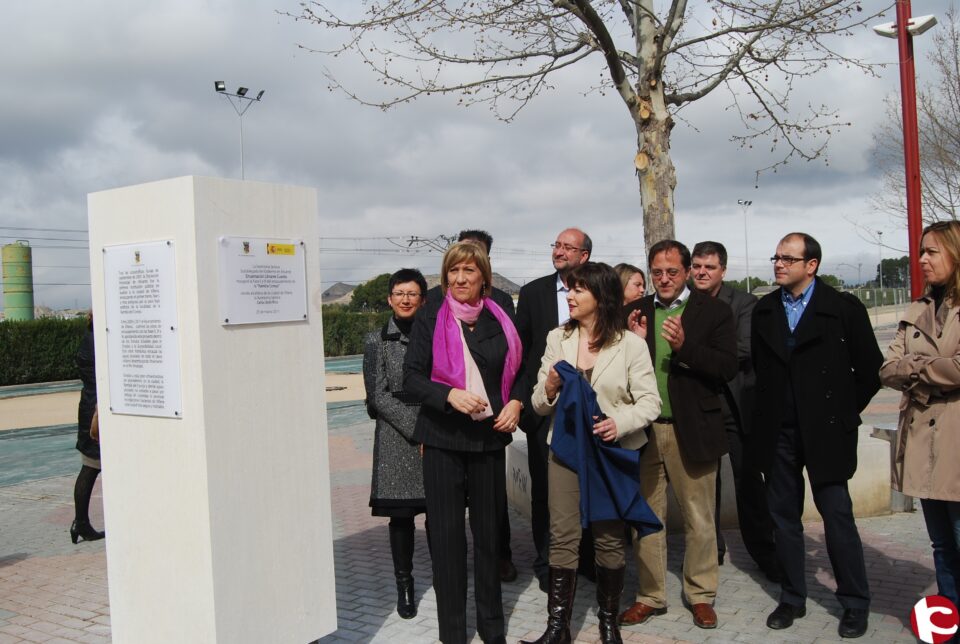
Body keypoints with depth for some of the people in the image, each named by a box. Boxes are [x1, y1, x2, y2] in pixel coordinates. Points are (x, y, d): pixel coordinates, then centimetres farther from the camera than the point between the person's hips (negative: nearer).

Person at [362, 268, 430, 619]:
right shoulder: (377, 340, 5)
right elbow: (378, 396, -2)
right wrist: (417, 429, -10)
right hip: (396, 437, 0)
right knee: (401, 513, 3)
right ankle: (404, 586, 16)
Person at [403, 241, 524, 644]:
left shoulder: (499, 320, 5)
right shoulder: (430, 318, -3)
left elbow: (518, 370, 14)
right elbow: (412, 377, -6)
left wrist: (515, 403, -5)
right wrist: (450, 395, -22)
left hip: (489, 436, 2)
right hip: (442, 438, -2)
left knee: (489, 530, 12)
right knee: (447, 533, 5)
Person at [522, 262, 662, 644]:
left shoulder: (631, 343, -4)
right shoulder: (557, 339, 4)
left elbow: (650, 401, -6)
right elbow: (539, 405, 6)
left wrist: (621, 422, -25)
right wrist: (549, 389, -17)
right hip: (565, 448, 2)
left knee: (610, 537, 8)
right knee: (562, 537, 0)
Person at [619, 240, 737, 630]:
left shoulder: (714, 311, -2)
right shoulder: (635, 312, 7)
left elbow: (728, 367, -11)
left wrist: (684, 346, -23)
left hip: (692, 431, -2)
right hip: (644, 430, 3)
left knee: (699, 521, 10)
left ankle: (700, 595, 27)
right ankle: (650, 596, 25)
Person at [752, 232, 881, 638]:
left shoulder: (844, 308, -5)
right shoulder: (764, 310, 6)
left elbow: (870, 369, -1)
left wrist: (844, 412, 0)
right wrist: (768, 413, 7)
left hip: (824, 432, -4)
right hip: (777, 432, 4)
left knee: (837, 515, 2)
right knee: (784, 515, 10)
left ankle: (855, 604, 19)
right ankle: (792, 598, 24)